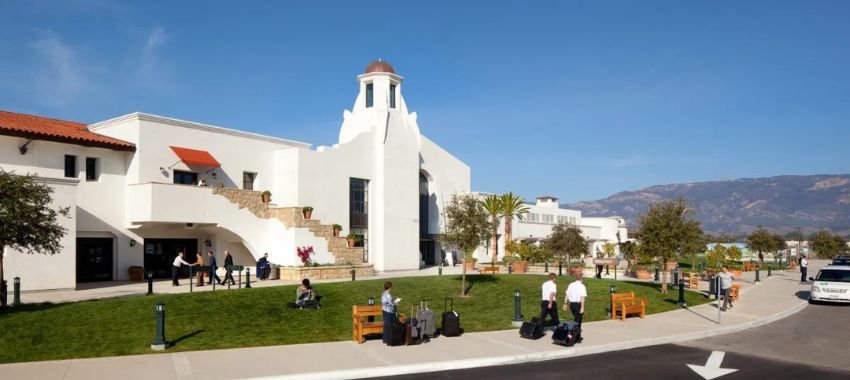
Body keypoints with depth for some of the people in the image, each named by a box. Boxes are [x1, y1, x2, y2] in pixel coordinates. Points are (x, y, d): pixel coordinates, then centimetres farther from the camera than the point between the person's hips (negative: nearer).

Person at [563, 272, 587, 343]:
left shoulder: (571, 285, 7)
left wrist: (565, 304, 13)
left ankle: (578, 336, 29)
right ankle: (576, 338, 4)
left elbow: (567, 295, 7)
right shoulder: (582, 286, -12)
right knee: (578, 322, 2)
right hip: (578, 304, -6)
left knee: (576, 319, 22)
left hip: (571, 304, 6)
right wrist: (582, 307, -21)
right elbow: (582, 298, -19)